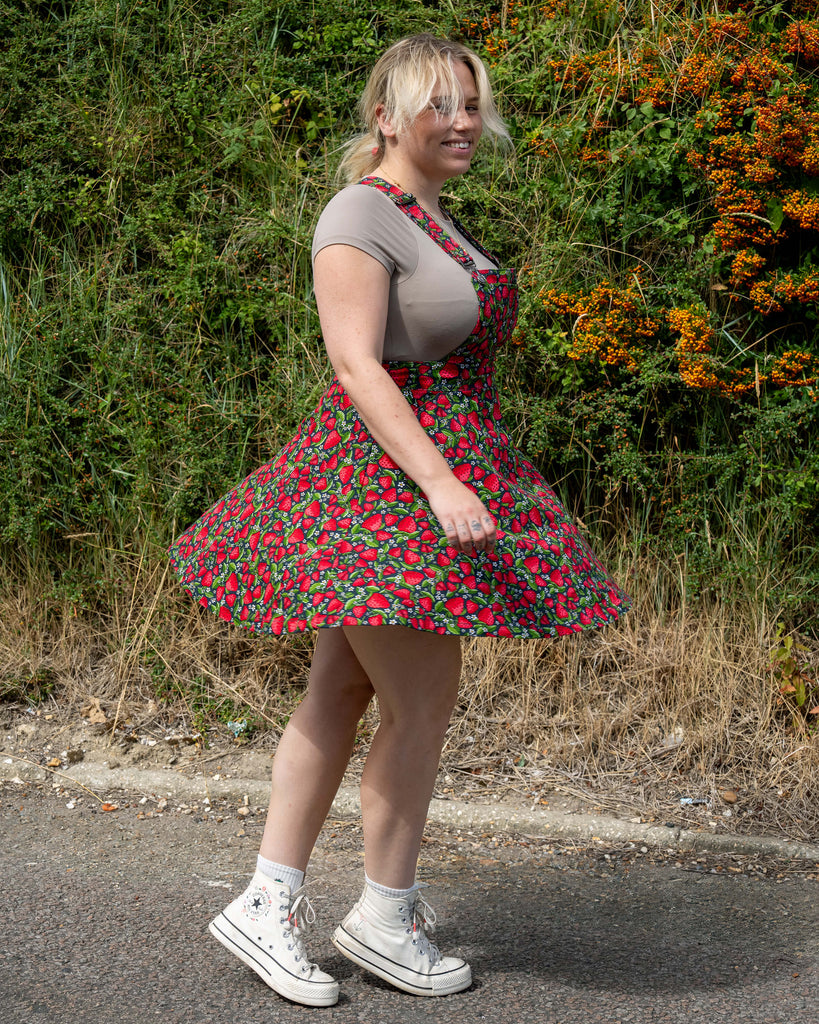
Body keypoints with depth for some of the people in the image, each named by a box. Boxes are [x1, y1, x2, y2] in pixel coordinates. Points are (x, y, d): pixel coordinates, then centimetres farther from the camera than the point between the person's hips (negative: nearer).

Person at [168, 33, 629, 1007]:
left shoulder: (437, 221, 16)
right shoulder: (360, 214, -13)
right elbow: (356, 363, -22)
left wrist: (459, 479, 23)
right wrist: (440, 484, -30)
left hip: (441, 473, 10)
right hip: (382, 480, -10)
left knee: (339, 692, 10)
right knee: (422, 702, -4)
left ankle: (270, 902, 16)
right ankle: (383, 918, 12)